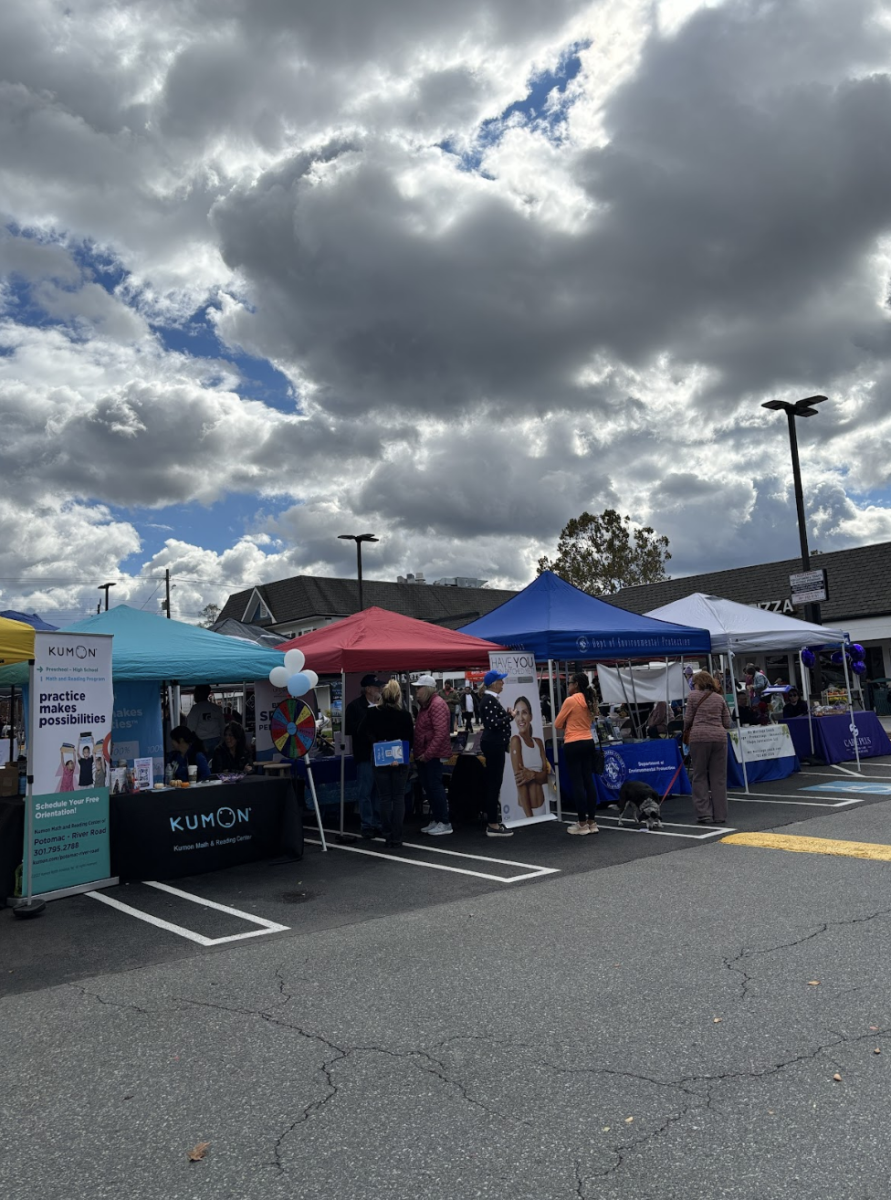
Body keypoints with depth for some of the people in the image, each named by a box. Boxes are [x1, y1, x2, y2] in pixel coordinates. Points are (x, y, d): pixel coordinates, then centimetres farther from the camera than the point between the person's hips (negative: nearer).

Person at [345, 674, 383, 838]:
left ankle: (377, 824, 19)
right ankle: (367, 825, 11)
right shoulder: (355, 706, -4)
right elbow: (349, 729, -11)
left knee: (379, 792, 10)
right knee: (365, 792, 2)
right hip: (365, 755, -4)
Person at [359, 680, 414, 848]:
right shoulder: (404, 715, -8)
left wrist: (376, 742, 1)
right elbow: (410, 739, -4)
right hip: (400, 760, -1)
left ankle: (388, 834, 14)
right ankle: (396, 838, 2)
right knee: (398, 798, 5)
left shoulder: (372, 713, -6)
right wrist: (405, 754, 8)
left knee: (384, 797, 11)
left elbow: (362, 733, -6)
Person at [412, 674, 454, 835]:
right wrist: (419, 753, 14)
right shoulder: (425, 705, 16)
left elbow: (440, 733, -22)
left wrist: (428, 754, -22)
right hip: (423, 755, 10)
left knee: (435, 787, -5)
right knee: (428, 786, 13)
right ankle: (436, 821, 21)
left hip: (433, 755, -10)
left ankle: (445, 823, 3)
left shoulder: (437, 704, -15)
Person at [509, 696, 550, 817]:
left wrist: (532, 775, -17)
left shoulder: (538, 742, 10)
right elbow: (518, 780, -15)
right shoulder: (515, 740, -9)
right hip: (524, 806, -6)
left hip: (541, 803, 6)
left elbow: (545, 776, 6)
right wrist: (529, 816, -20)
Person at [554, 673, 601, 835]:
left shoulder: (570, 700, -12)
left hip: (573, 745, -7)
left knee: (577, 783, -2)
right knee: (589, 781, 9)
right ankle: (592, 822, 13)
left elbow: (558, 724, -4)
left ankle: (582, 824, 3)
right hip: (588, 743, 7)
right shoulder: (590, 701, 8)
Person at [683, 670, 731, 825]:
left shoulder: (694, 696, 5)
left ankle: (704, 814, 0)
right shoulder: (720, 698, 14)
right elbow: (727, 723, 13)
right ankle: (720, 815, 10)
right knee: (719, 777, 8)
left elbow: (688, 719, 3)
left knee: (700, 777, 4)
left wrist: (686, 732, 22)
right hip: (719, 737, 3)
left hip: (699, 737, -3)